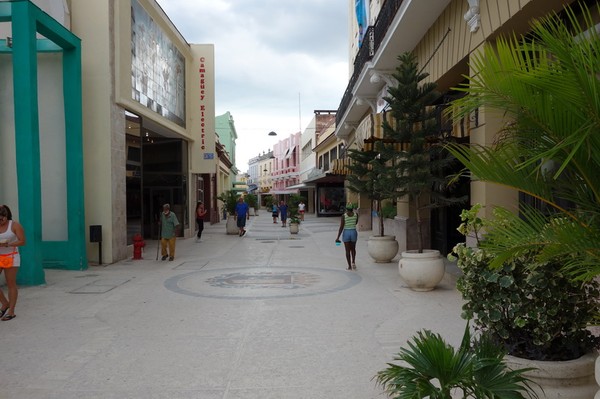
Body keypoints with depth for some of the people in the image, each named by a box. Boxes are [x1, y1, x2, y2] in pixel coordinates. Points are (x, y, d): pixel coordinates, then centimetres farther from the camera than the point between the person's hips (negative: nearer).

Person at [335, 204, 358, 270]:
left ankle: (349, 266, 7)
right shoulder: (356, 214, -4)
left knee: (347, 250, 7)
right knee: (353, 249, 23)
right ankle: (353, 262, 6)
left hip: (346, 233, -2)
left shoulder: (343, 216, -13)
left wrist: (338, 237, -11)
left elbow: (341, 227, -15)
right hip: (354, 233, 2)